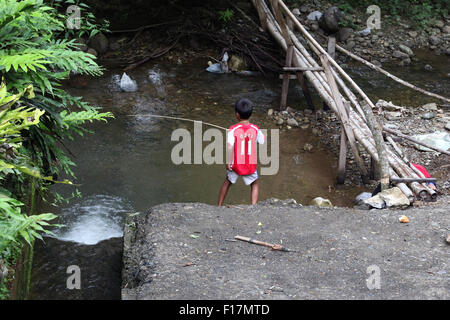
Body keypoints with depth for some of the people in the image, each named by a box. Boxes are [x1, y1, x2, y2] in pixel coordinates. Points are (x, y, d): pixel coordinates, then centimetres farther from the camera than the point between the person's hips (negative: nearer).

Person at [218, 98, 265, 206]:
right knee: (254, 185, 23)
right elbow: (263, 142, 3)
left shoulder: (233, 129, -17)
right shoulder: (255, 129, -8)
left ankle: (219, 206, 31)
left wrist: (228, 162, -17)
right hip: (251, 165, 1)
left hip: (236, 164, -1)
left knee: (227, 182, 24)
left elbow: (229, 147, -26)